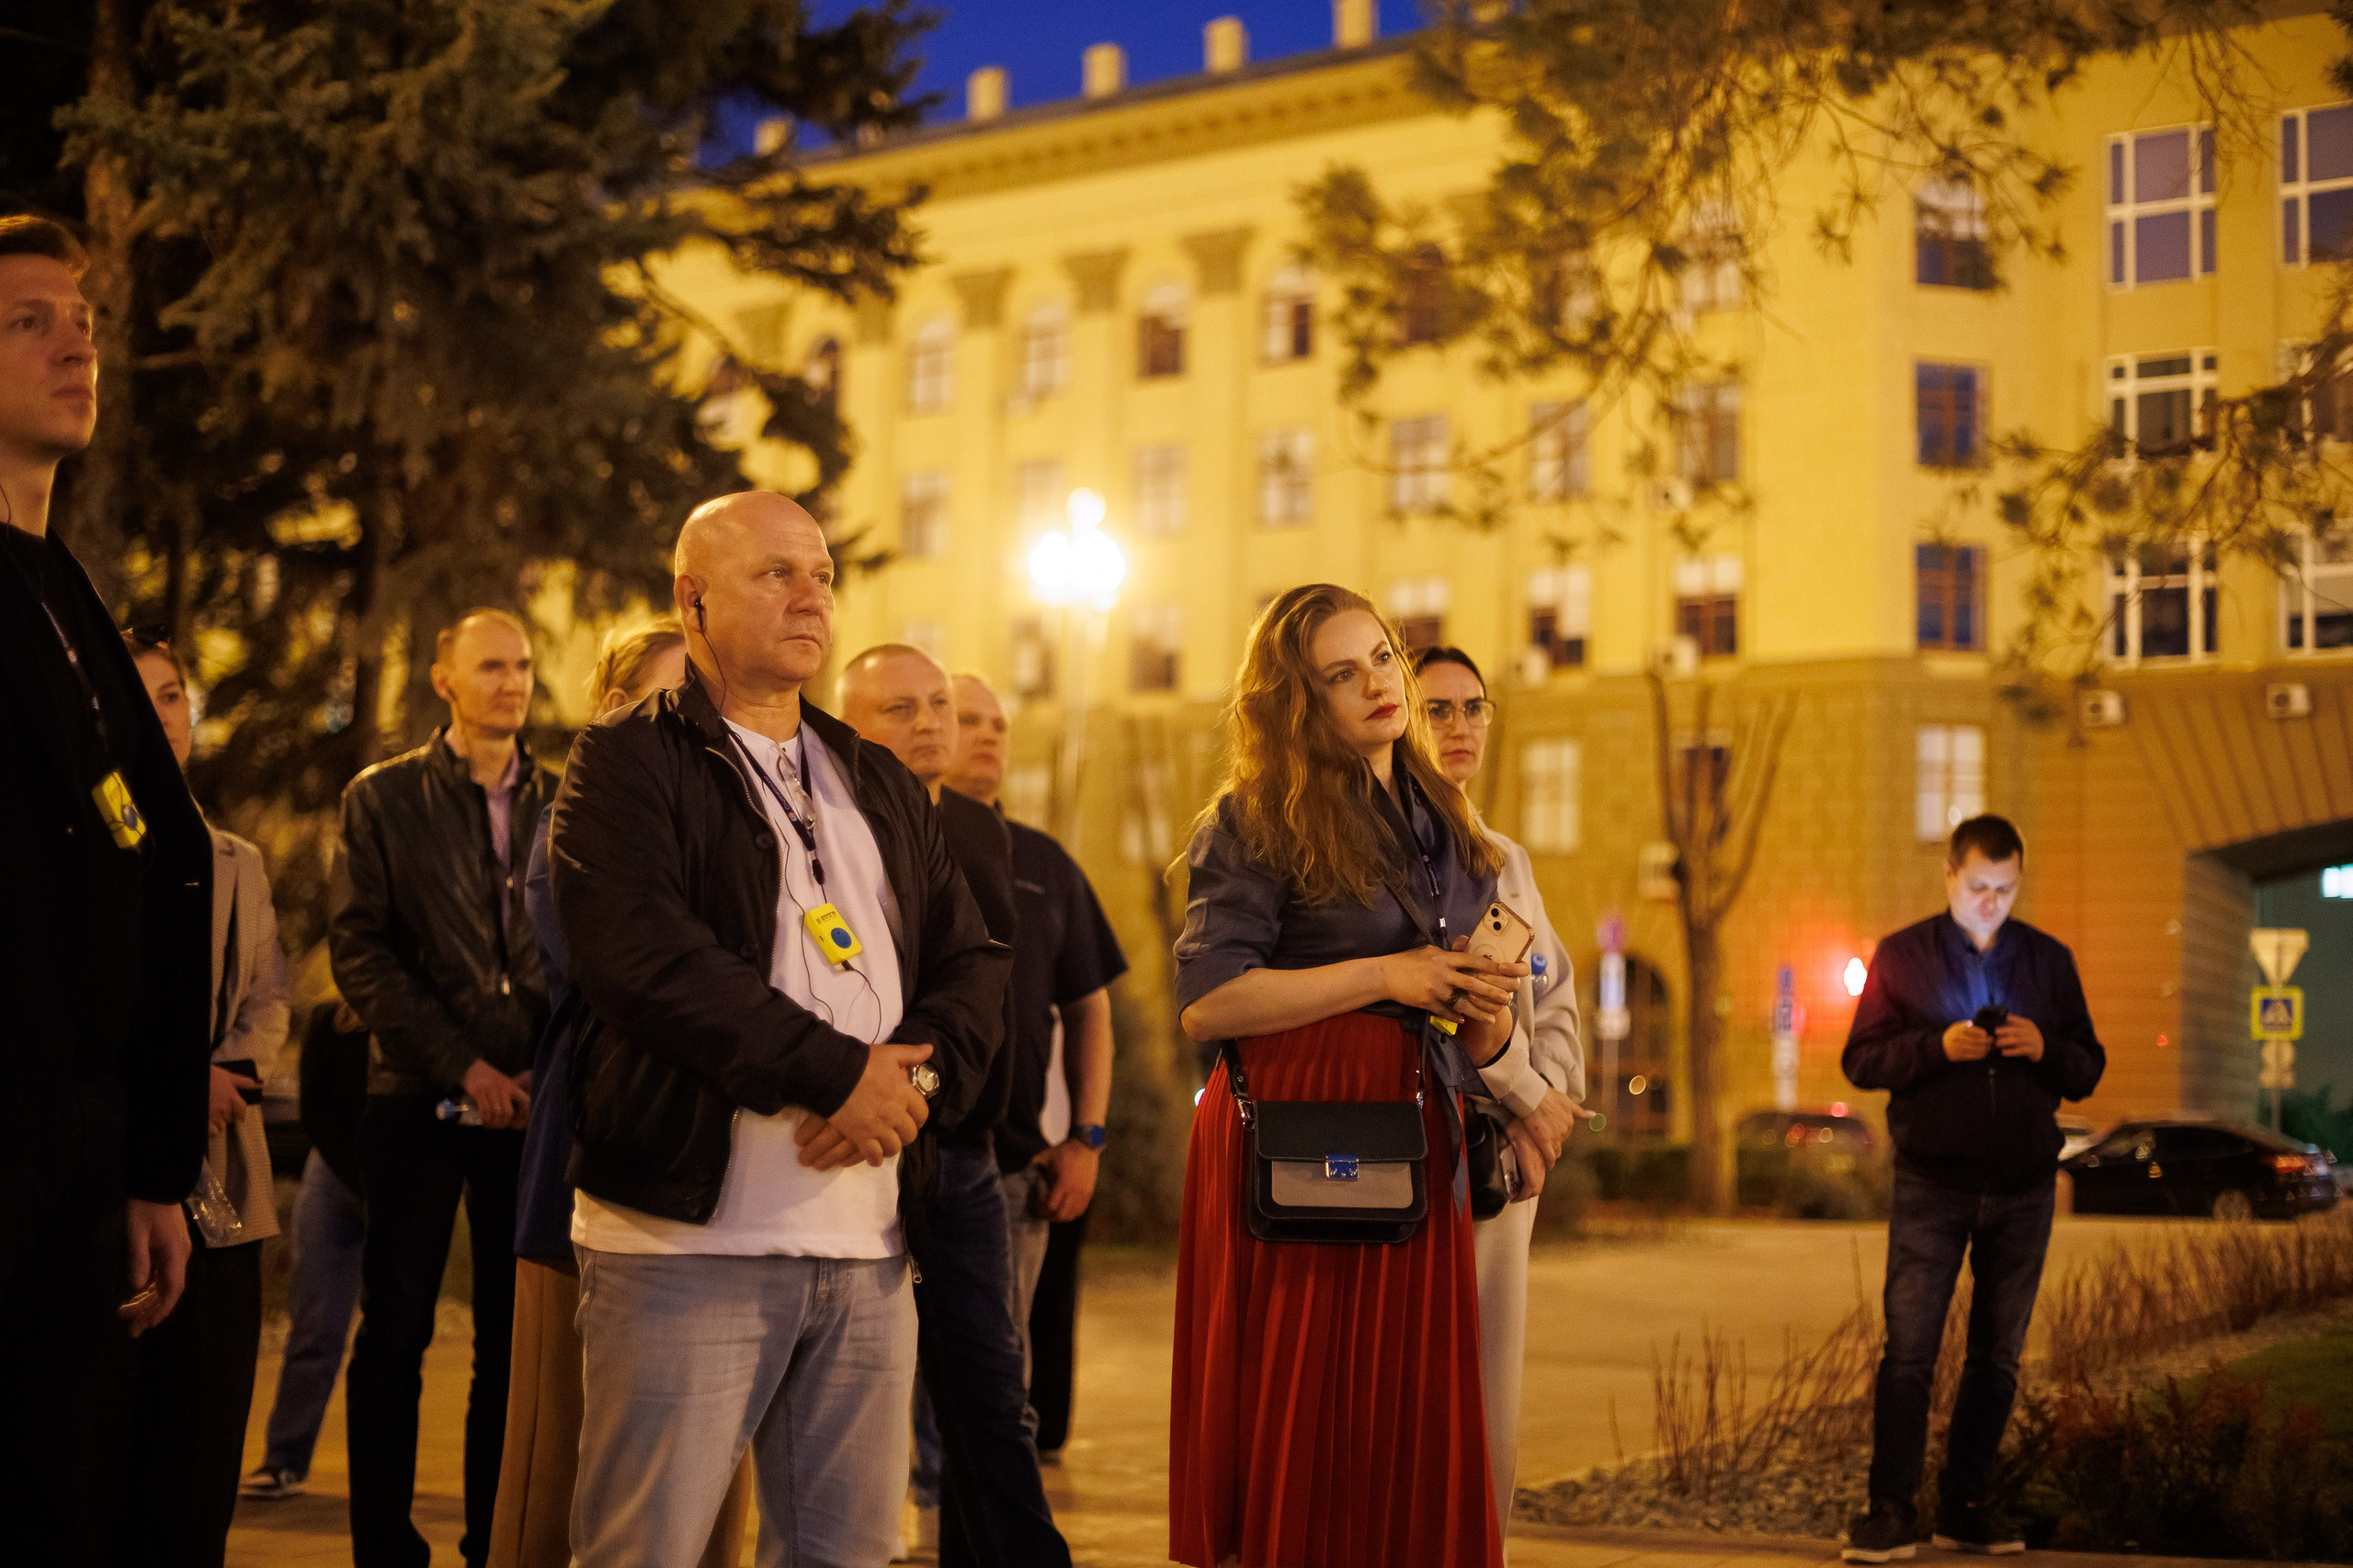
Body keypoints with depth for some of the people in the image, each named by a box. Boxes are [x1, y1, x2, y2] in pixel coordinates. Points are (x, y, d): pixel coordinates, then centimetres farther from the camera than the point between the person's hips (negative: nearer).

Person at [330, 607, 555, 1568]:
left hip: (534, 1097, 1)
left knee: (518, 1336, 2)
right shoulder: (383, 799, 7)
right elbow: (359, 952, -1)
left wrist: (550, 1066, -6)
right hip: (419, 1098, -1)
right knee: (395, 1332, 0)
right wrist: (460, 1066, -9)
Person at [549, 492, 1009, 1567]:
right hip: (686, 1236, -6)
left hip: (867, 1246, 6)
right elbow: (649, 962, -15)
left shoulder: (883, 787, 21)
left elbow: (971, 961, 14)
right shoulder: (627, 764, 0)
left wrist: (913, 1077, -7)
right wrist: (839, 1072, -13)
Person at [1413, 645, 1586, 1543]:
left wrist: (1548, 1102, -2)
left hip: (1508, 1153, 7)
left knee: (1492, 1388, 6)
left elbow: (1553, 994, 16)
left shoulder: (1505, 859, 20)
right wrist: (1528, 1096, -8)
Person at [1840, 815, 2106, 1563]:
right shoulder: (1901, 956, 4)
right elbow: (1860, 1060, 0)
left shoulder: (2049, 961, 11)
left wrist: (2045, 1050, -10)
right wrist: (1939, 1047, -16)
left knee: (1997, 1357, 7)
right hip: (1932, 1184, -3)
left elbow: (2088, 1071, 12)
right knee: (1908, 1350, -9)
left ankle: (1964, 1507, 15)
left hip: (2024, 1187, 3)